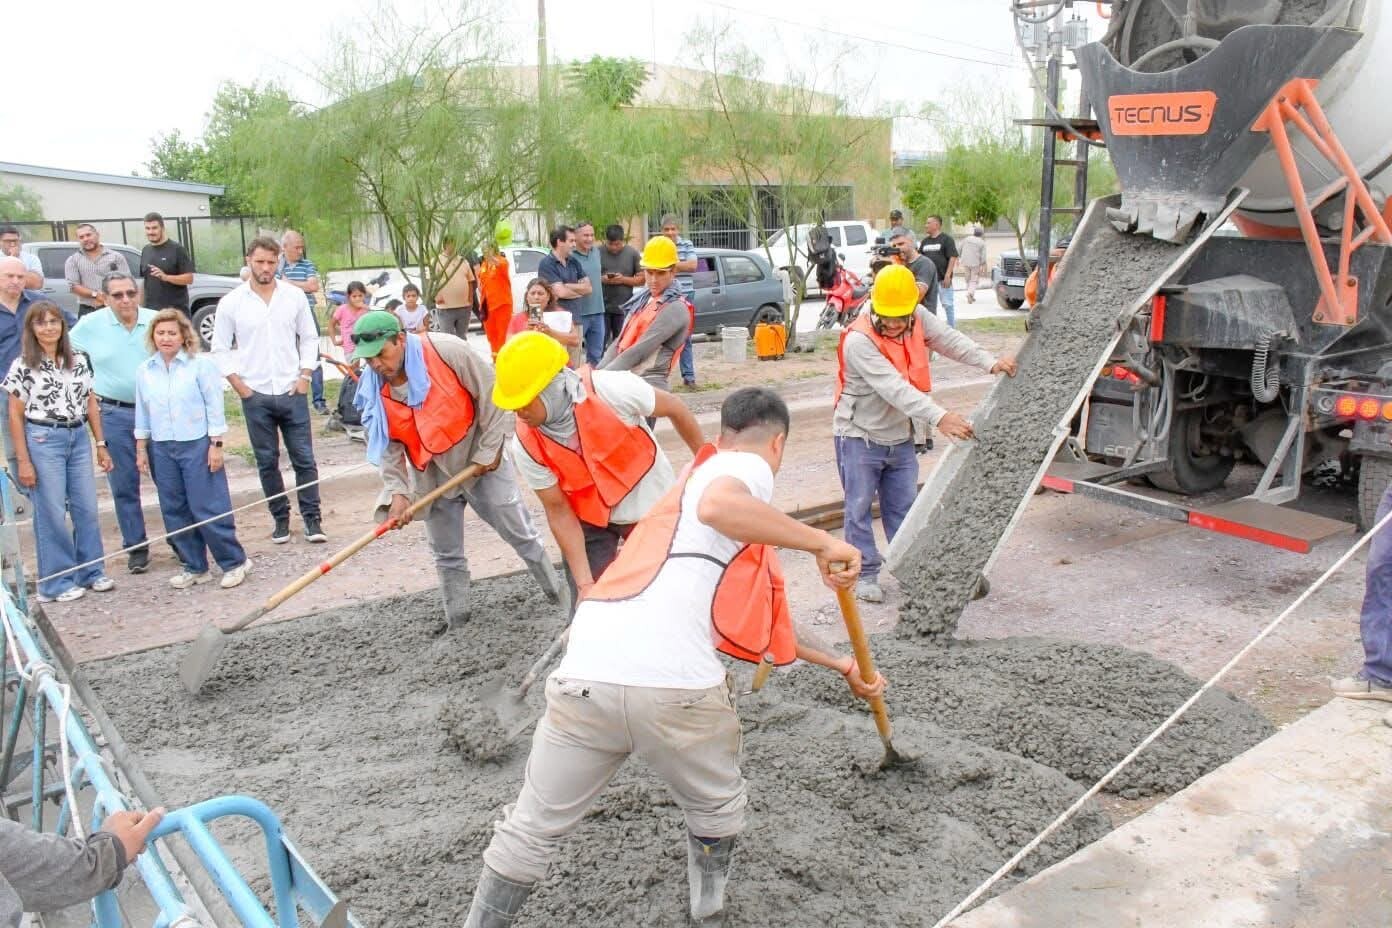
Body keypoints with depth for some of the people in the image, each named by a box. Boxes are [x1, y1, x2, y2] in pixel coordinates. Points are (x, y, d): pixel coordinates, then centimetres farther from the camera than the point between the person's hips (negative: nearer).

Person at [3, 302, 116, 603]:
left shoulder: (80, 361, 7)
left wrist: (101, 445, 8)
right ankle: (56, 583, 12)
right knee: (52, 513, 1)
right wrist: (23, 461, -7)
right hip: (43, 441, -4)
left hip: (78, 438, 4)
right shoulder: (23, 366, -5)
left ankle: (91, 572, 21)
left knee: (87, 509, 7)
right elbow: (15, 416, -4)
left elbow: (91, 404, 11)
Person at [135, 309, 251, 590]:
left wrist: (216, 446, -9)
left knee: (208, 508, -5)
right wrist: (141, 448, 12)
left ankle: (235, 562, 7)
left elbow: (214, 407, -6)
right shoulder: (144, 370, 7)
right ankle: (194, 566, 20)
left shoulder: (201, 365, -7)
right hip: (162, 449, 5)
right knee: (174, 511, 9)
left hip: (197, 445, -5)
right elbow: (142, 413, 13)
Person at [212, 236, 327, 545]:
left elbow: (309, 338, 9)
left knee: (304, 458, 1)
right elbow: (220, 350, 5)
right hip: (255, 396, 0)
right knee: (267, 461, 8)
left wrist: (305, 376, -1)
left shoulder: (295, 296, 2)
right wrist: (239, 386, -2)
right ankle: (280, 518, 19)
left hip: (292, 392, 0)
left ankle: (312, 518, 9)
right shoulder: (231, 303, -1)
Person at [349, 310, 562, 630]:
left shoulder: (447, 351, -24)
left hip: (480, 462, -4)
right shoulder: (373, 390, -9)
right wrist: (397, 493, -19)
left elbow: (490, 395, -16)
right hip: (431, 477, 4)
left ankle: (561, 594, 23)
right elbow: (386, 446, -6)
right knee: (446, 555, 12)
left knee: (521, 534, 6)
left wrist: (489, 449, -13)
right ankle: (457, 620, 27)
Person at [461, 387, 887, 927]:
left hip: (585, 676, 7)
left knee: (530, 830, 21)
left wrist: (844, 666, 49)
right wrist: (821, 542, -9)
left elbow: (767, 624, 40)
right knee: (717, 812, 24)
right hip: (674, 686, -7)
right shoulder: (749, 468, 9)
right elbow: (718, 506, -20)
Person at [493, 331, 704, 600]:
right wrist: (585, 583, -22)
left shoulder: (613, 390, -32)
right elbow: (558, 511, -16)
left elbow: (675, 409, -13)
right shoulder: (527, 445, -23)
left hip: (652, 506, -1)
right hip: (589, 520, 1)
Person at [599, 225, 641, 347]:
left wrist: (623, 279, -13)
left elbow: (641, 279, 2)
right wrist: (601, 279, -17)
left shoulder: (632, 253, 2)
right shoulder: (598, 253, 0)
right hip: (602, 307, 0)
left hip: (624, 308, 1)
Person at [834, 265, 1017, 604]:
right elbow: (895, 388, -36)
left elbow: (950, 339, -12)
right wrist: (939, 417, -45)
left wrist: (990, 362, -30)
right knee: (860, 508, 3)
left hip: (899, 436, 6)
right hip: (860, 437, -6)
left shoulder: (919, 319, -7)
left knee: (903, 506, 13)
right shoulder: (859, 340, -28)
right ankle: (865, 573, 15)